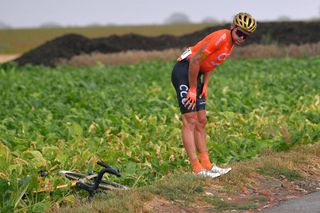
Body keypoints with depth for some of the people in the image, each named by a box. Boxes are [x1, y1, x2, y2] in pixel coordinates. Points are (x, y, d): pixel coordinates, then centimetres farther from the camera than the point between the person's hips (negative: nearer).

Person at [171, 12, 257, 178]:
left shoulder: (231, 44, 10)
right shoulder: (221, 37, -21)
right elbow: (195, 61, -22)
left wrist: (205, 86, 5)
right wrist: (193, 90, -16)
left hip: (194, 74, 10)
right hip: (183, 71, -10)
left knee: (201, 121, 9)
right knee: (190, 120, -11)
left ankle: (206, 165, 13)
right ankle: (197, 169, -13)